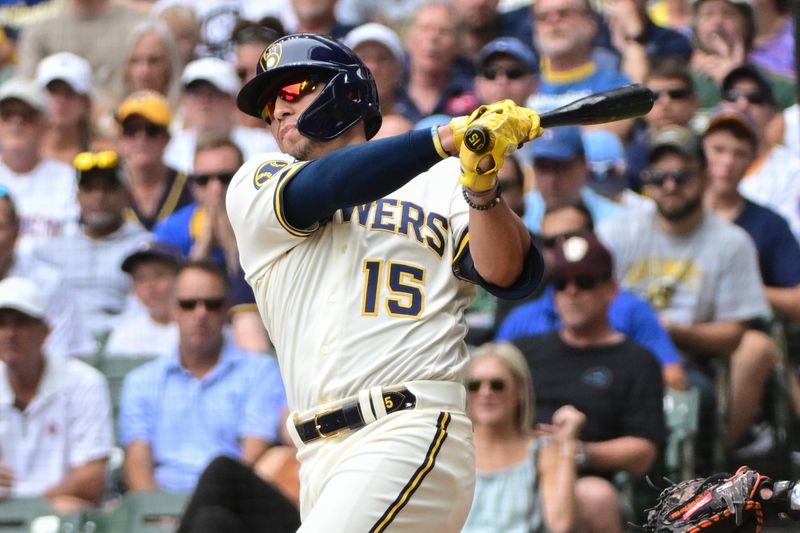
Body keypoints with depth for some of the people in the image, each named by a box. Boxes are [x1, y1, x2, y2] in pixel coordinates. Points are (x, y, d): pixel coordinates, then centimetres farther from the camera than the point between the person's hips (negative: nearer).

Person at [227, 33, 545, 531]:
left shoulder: (440, 183, 12)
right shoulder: (255, 186, 16)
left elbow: (510, 276, -2)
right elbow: (328, 186, -6)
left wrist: (480, 187, -21)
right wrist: (449, 136, -18)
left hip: (412, 434, -4)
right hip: (322, 460, 4)